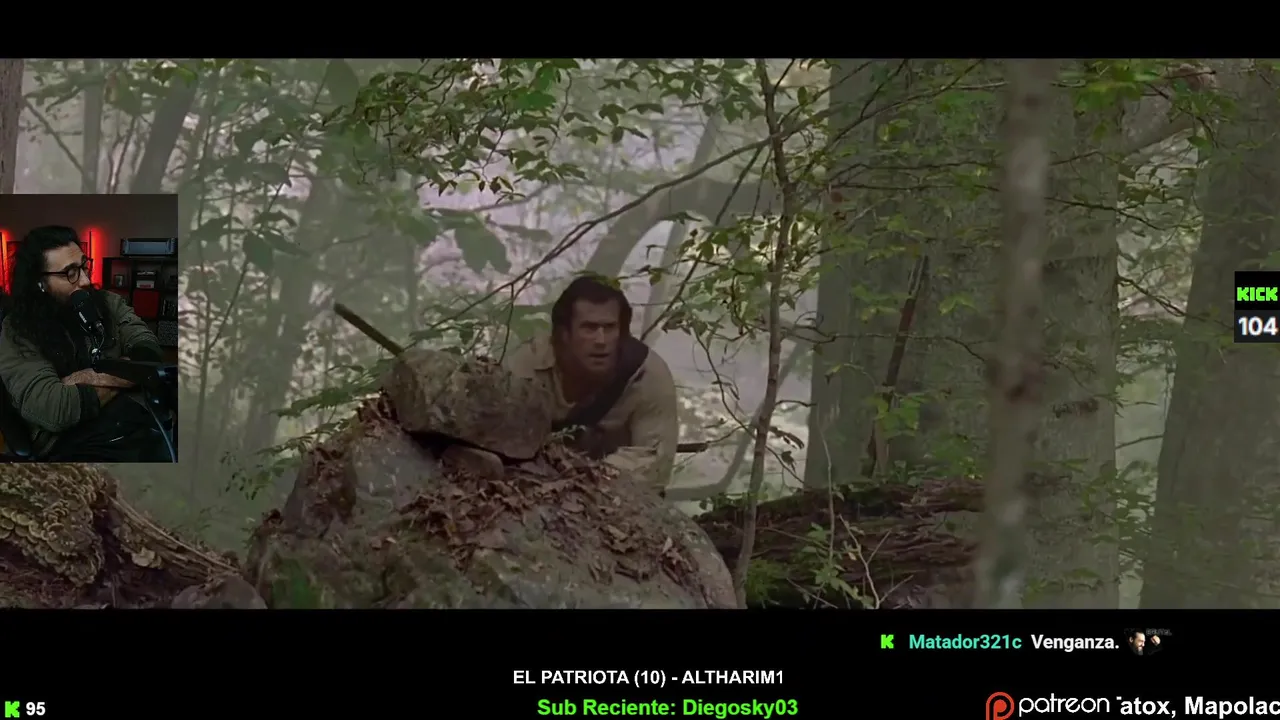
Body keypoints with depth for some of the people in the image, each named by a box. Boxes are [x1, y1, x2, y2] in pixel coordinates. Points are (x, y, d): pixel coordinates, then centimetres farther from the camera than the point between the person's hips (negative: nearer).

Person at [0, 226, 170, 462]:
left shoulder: (109, 303, 16)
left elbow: (147, 352, 4)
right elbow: (51, 409, -12)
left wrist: (84, 380, -8)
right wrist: (123, 377, 0)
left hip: (144, 428, 4)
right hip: (74, 449, -4)